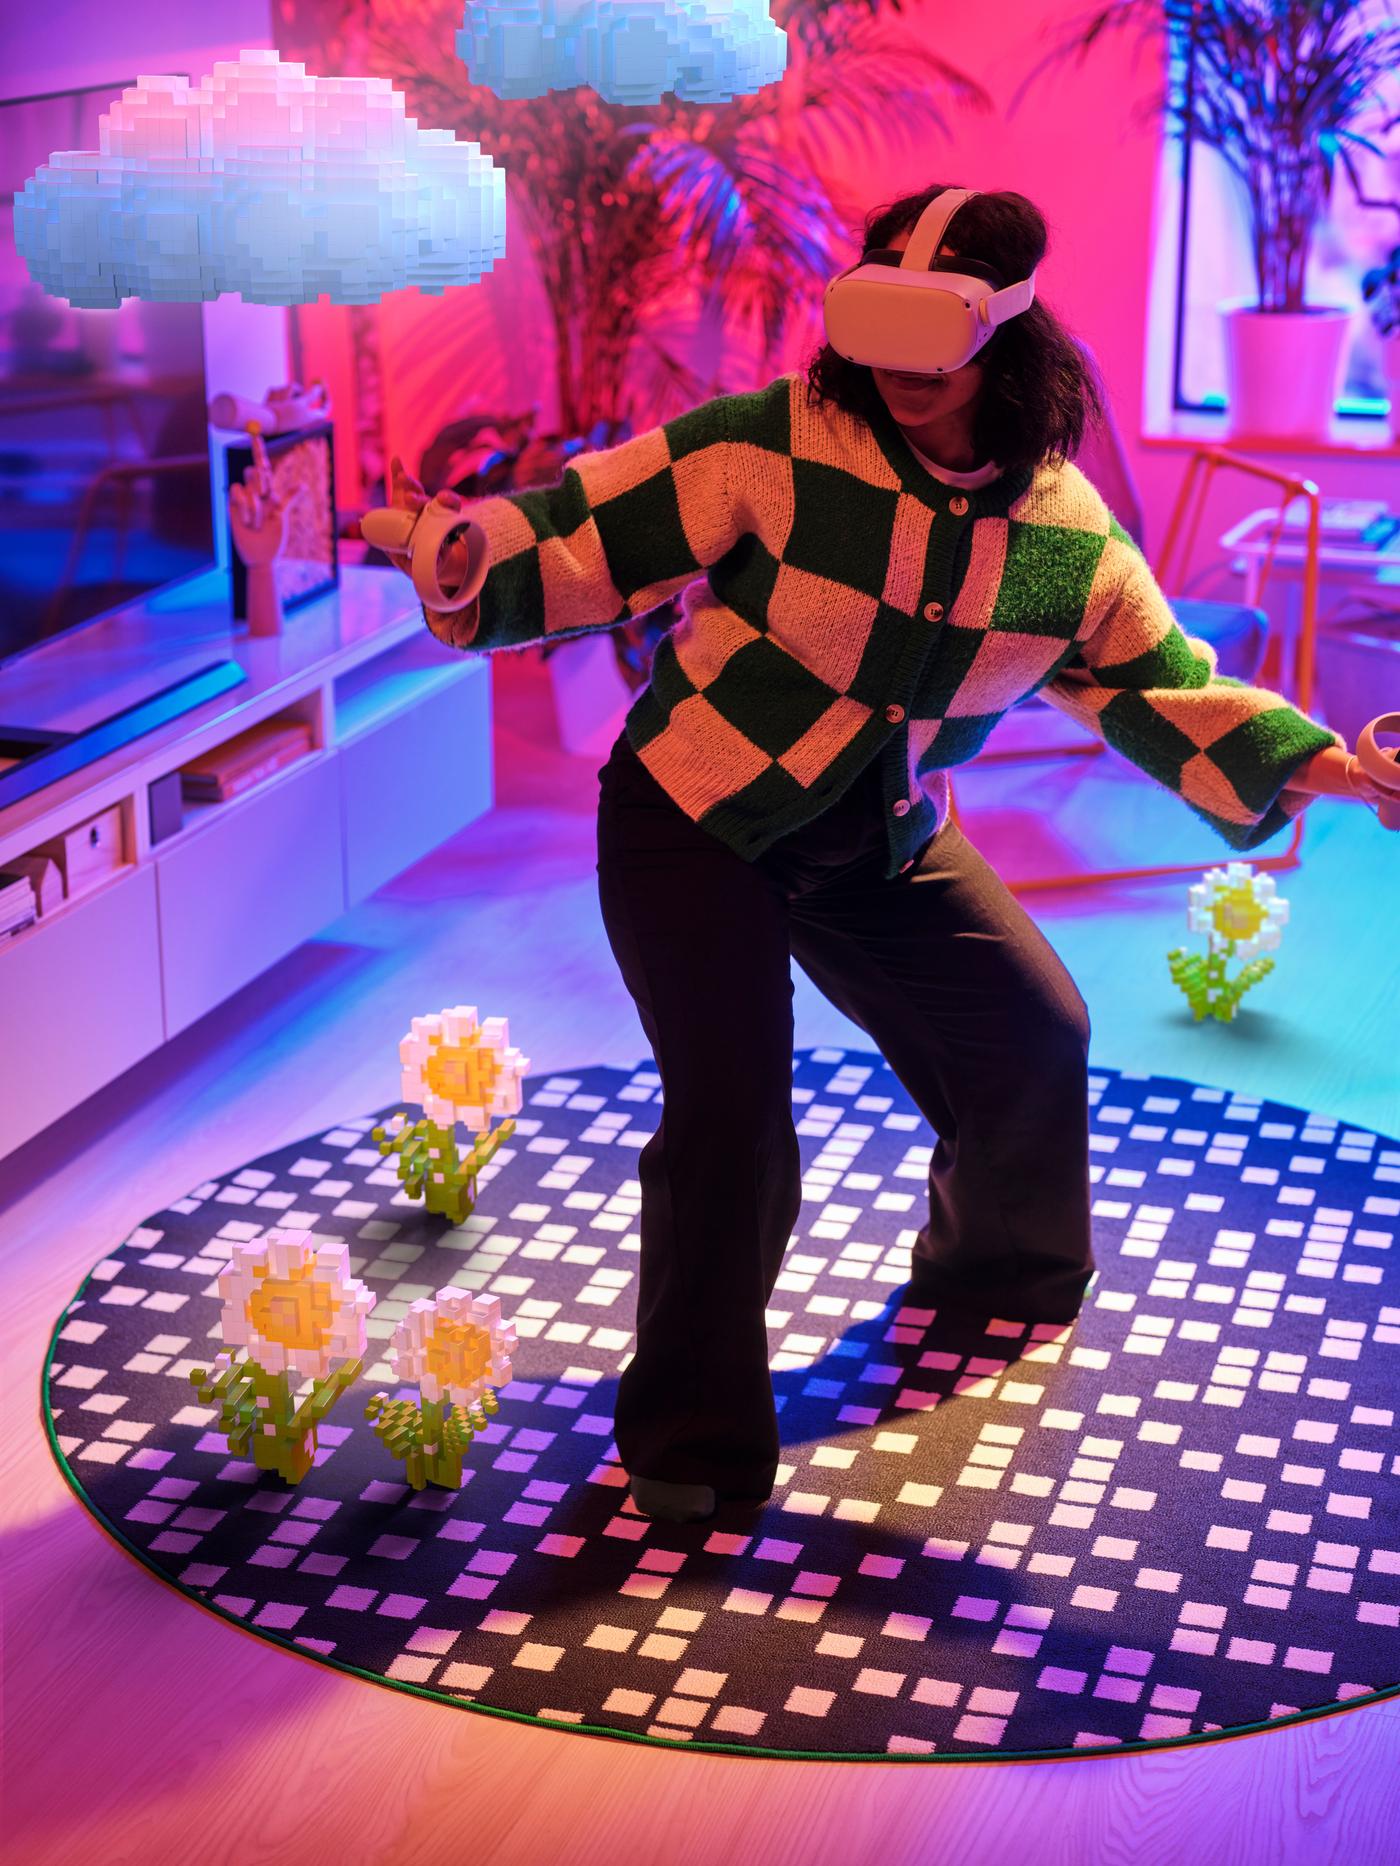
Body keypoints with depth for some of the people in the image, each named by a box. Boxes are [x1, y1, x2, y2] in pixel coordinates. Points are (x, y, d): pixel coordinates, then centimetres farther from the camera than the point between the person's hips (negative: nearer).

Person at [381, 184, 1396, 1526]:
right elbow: (591, 536, -18)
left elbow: (1158, 685, 4)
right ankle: (692, 1437, 1)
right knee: (731, 1103, -18)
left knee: (1034, 1036, 13)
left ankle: (1004, 1278, 46)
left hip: (888, 847, 5)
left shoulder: (1070, 537, -8)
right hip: (694, 824, -5)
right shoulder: (774, 446, -21)